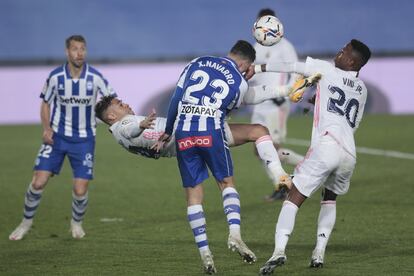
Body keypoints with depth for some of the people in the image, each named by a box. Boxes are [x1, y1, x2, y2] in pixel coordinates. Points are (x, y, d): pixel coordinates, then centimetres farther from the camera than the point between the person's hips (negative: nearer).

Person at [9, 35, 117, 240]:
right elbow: (45, 103, 5)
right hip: (57, 136, 1)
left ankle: (76, 223, 25)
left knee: (80, 190, -6)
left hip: (84, 139, 0)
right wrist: (46, 128, -8)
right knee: (39, 181, -10)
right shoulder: (56, 76, -8)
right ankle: (26, 222, 13)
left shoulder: (95, 77, -11)